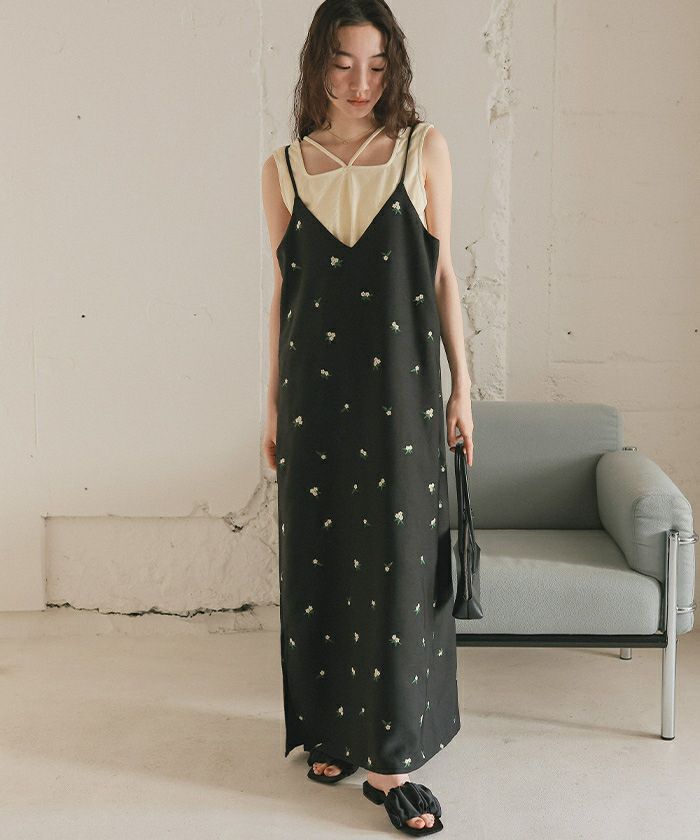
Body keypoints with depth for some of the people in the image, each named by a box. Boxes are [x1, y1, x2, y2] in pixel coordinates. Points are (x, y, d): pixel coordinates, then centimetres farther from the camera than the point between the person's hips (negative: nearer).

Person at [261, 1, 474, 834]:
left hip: (401, 388, -1)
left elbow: (443, 274, 3)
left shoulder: (424, 149, 2)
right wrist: (273, 402, 9)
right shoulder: (284, 169, 5)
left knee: (399, 560, -1)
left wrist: (461, 384, 1)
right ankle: (331, 727, 26)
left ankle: (390, 756, 9)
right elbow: (283, 292, 9)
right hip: (316, 390, 1)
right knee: (320, 556, 8)